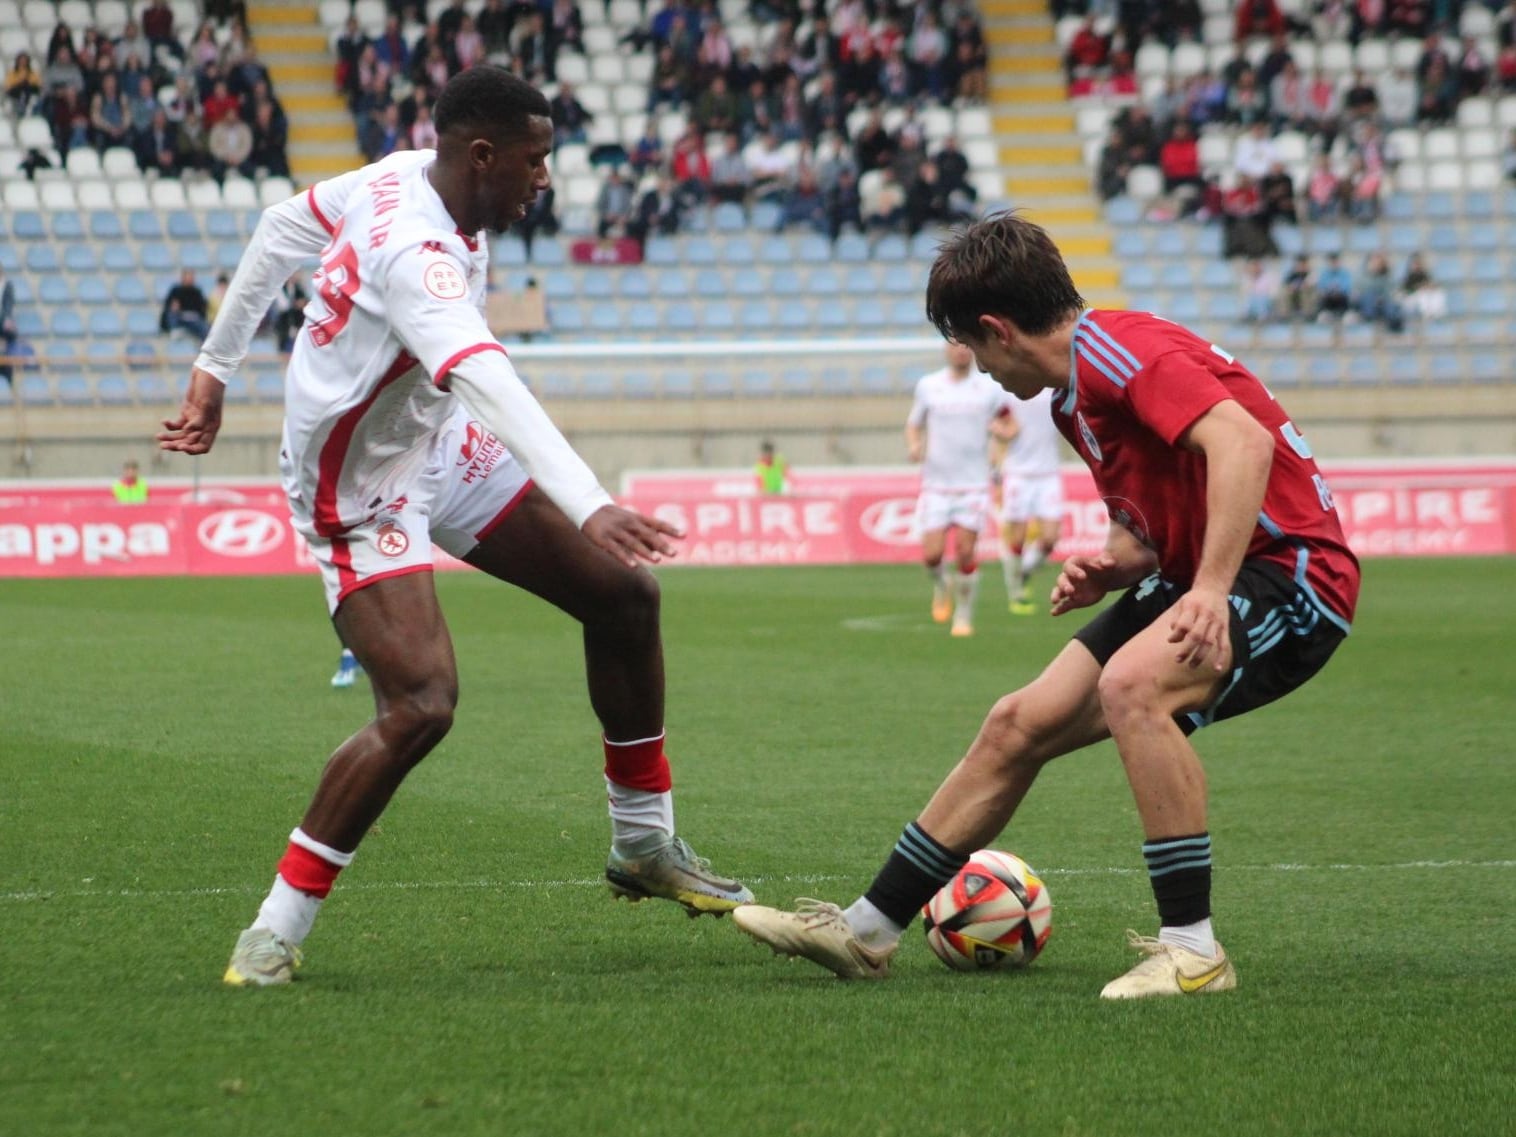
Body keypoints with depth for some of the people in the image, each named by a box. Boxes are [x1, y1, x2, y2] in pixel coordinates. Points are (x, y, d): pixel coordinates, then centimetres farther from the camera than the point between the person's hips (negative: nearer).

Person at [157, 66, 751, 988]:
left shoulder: (404, 178, -5)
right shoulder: (417, 255, -34)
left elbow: (279, 234, 11)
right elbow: (486, 383, -50)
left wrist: (217, 369, 19)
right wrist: (589, 509, -61)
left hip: (440, 446, 10)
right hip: (361, 491, -10)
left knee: (624, 594, 5)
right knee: (420, 705, -24)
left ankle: (646, 845, 20)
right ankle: (277, 929, -9)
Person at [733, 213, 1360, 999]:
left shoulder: (1117, 350, -18)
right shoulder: (1074, 399, 14)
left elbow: (1241, 442, -31)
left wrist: (1211, 590, -36)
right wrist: (1111, 565, 1)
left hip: (1288, 573, -10)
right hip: (1201, 575, 10)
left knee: (1131, 683, -35)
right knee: (1018, 727, 7)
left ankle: (1193, 951, -27)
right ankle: (865, 932, 17)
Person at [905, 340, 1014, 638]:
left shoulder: (990, 387, 1)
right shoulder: (928, 385, 4)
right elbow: (913, 424, 15)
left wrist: (1000, 430, -13)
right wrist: (914, 445, -6)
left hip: (973, 484, -1)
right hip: (936, 483, 1)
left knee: (965, 552, -6)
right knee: (932, 554, -9)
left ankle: (964, 616, 12)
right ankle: (941, 587, 25)